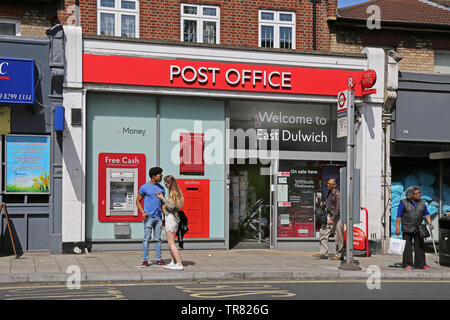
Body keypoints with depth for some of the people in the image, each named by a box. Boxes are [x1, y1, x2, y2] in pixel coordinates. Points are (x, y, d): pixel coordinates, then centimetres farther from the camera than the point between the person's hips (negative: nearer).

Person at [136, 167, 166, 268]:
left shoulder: (161, 188, 11)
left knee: (158, 238, 7)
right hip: (148, 217, -4)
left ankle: (159, 259, 11)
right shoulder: (144, 187, -3)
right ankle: (145, 260, -1)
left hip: (158, 217, 4)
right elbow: (138, 201, 2)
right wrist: (143, 212, -13)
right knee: (147, 238, -4)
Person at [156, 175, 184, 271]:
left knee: (171, 243, -8)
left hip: (171, 218, -10)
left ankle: (179, 264, -9)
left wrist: (162, 198, -17)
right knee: (170, 242, 17)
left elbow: (171, 207, -20)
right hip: (170, 218, 10)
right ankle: (173, 262, 24)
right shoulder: (174, 192, 12)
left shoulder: (173, 193, -17)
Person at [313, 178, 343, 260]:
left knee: (338, 237, 0)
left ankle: (338, 254, 10)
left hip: (336, 217, -9)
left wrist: (332, 219, -23)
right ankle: (323, 253, 5)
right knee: (323, 233, 3)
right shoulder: (329, 192, 11)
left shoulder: (337, 194, -16)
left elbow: (337, 208, -20)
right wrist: (324, 203, 8)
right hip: (329, 215, 9)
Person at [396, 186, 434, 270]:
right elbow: (399, 216, -5)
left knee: (420, 246, 2)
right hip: (407, 229, -3)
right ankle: (407, 264, 8)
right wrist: (397, 228, -10)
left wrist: (430, 223, -7)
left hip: (418, 229, 3)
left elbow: (426, 214, 10)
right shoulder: (404, 203, -5)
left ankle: (421, 264, 7)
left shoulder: (422, 203, 7)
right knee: (407, 247, 0)